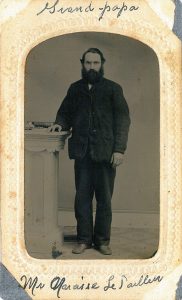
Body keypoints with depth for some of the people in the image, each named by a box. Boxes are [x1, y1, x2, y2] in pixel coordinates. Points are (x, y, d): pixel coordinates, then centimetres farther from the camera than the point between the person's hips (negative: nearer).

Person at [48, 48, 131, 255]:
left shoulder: (113, 89, 3)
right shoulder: (75, 89, 12)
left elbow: (123, 119, -1)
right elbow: (65, 112, 21)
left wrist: (119, 149, -10)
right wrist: (61, 124, -2)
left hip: (105, 152, -2)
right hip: (82, 152, 2)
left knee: (104, 198, 3)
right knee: (82, 196, 3)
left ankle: (102, 240, 12)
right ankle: (84, 239, 12)